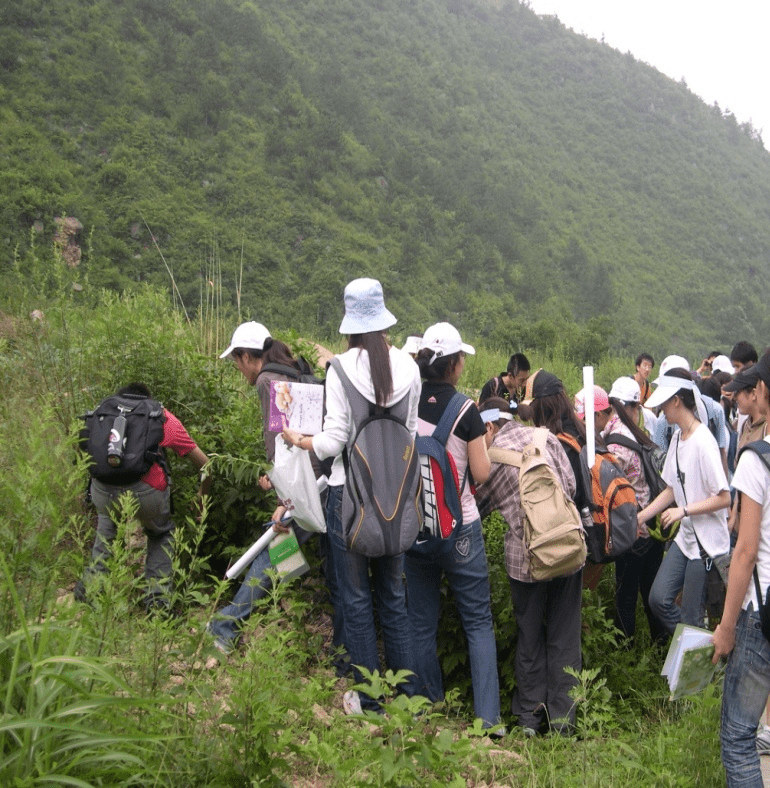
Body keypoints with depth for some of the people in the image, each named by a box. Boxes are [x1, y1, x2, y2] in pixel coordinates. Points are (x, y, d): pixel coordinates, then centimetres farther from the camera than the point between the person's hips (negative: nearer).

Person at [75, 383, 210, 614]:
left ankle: (92, 583, 32)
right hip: (145, 491, -2)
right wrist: (201, 496, 45)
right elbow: (205, 465, 27)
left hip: (103, 490, 2)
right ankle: (158, 595, 19)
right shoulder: (166, 419, 25)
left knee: (106, 521, 39)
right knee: (161, 534, 31)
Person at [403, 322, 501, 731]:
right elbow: (482, 474, -7)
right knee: (478, 622, 6)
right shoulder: (465, 410, -11)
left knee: (422, 624, 13)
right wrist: (484, 441, 9)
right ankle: (487, 717, 3)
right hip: (459, 528, -3)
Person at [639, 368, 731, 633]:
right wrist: (638, 518, 10)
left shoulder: (703, 442, -19)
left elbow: (724, 498, -20)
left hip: (707, 542, -8)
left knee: (691, 617, 0)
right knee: (659, 598, 5)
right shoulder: (677, 438, 8)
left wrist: (684, 510, -21)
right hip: (685, 537, 8)